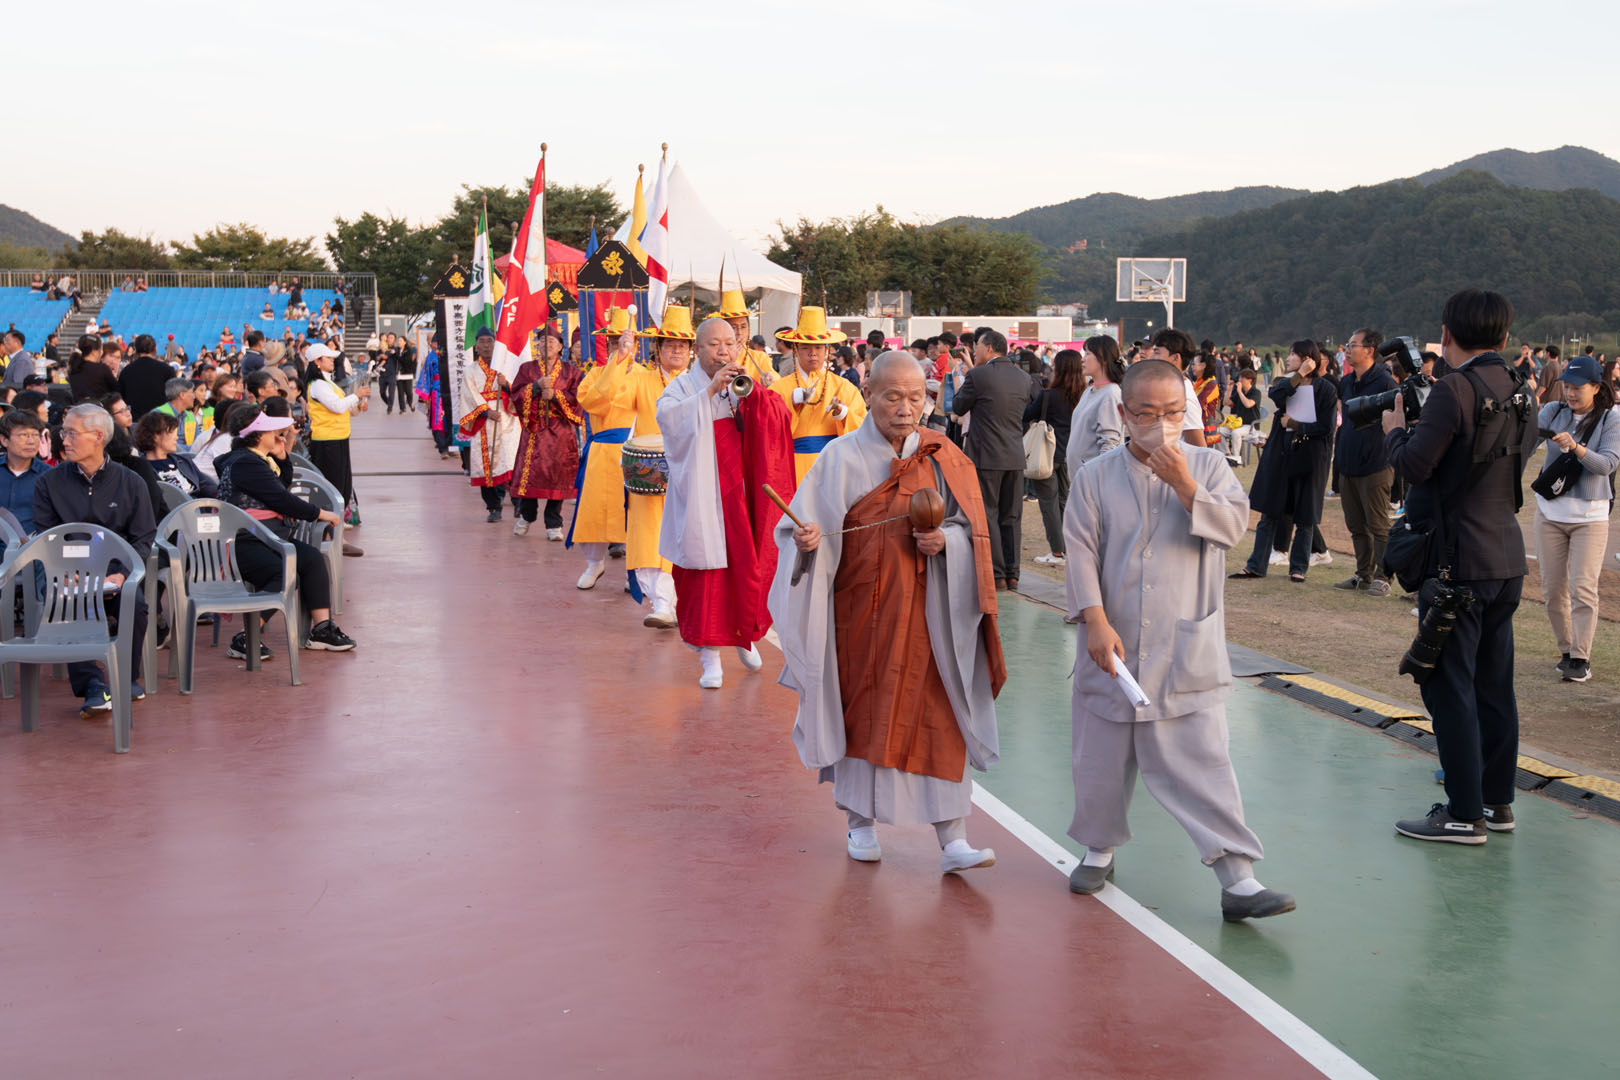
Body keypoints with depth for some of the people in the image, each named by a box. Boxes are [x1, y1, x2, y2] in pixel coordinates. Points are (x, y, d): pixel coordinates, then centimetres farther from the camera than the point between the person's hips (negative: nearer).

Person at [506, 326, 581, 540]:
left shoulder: (570, 371, 9)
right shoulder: (527, 369, 10)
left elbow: (577, 398, 0)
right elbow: (515, 396, -1)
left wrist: (555, 395, -13)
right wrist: (537, 386, -14)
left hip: (561, 430, 0)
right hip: (534, 428, 0)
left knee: (558, 474, -3)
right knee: (530, 472, -5)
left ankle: (554, 524, 4)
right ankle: (525, 516, 16)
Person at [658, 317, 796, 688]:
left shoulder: (747, 386, 11)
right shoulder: (684, 385, 1)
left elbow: (781, 420, -3)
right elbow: (667, 417, -18)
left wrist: (751, 391, -19)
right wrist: (711, 390, -24)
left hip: (742, 495, 3)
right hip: (701, 497, -3)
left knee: (747, 566, 7)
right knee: (706, 572, -5)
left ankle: (745, 634, 31)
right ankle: (710, 655, 0)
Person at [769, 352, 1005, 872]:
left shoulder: (942, 458, 4)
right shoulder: (842, 458, 0)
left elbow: (974, 531, 5)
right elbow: (802, 525, -5)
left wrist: (946, 541, -16)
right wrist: (806, 538, -28)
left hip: (927, 611, 1)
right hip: (860, 609, 0)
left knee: (937, 718, -3)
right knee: (860, 712, 7)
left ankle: (953, 840, 0)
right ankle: (861, 822, 26)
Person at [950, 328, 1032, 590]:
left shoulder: (978, 376, -12)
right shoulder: (1023, 377, 6)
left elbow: (958, 407, -1)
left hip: (987, 456, -5)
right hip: (1015, 456, 6)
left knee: (987, 515, 1)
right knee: (1011, 516, 10)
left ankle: (996, 574, -1)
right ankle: (1012, 574, 12)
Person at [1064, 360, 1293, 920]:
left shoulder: (1207, 466, 3)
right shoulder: (1096, 476, 2)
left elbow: (1234, 525, -10)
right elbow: (1082, 553, -3)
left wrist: (1183, 485, -18)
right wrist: (1097, 622, -13)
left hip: (1188, 655, -1)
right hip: (1113, 647, 2)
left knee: (1204, 761, -5)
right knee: (1102, 757, 13)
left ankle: (1237, 879, -4)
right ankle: (1100, 849, 36)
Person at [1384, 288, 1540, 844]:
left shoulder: (1455, 389, -16)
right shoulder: (1521, 394, 10)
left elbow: (1414, 465, -19)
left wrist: (1395, 429, 1)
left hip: (1458, 562, -8)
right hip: (1507, 558, 8)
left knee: (1450, 685, -3)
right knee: (1494, 683, 15)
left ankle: (1464, 814, 0)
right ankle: (1497, 801, 24)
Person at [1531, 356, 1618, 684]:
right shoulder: (1553, 411, 3)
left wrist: (1576, 447, -32)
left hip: (1590, 515, -3)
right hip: (1550, 511, 3)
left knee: (1583, 588, -9)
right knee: (1553, 588, 6)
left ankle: (1581, 658, -3)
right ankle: (1566, 649, 21)